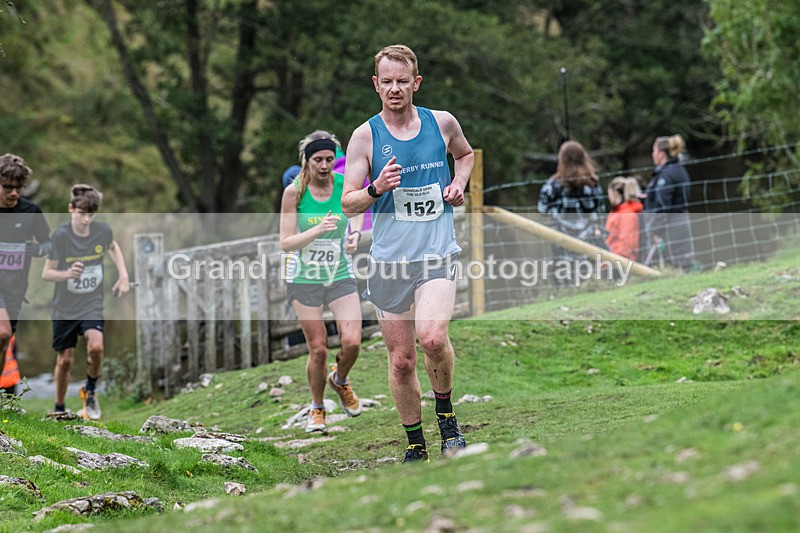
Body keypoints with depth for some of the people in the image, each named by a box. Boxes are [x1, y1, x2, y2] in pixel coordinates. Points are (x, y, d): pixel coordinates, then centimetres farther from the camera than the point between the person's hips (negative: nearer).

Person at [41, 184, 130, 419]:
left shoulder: (103, 230, -8)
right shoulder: (61, 235, -17)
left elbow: (113, 247, 17)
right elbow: (46, 273, -13)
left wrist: (123, 274, 6)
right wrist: (67, 273, -32)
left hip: (92, 304, 1)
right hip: (64, 308, -1)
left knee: (95, 346, -24)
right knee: (65, 359, 6)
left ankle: (90, 391, 3)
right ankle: (60, 408, 29)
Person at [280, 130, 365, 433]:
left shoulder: (346, 186, -5)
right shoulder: (294, 192, -11)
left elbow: (358, 213, 15)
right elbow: (286, 243, -12)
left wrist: (355, 236, -6)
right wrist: (317, 230, -27)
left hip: (341, 276, 2)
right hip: (304, 279, -2)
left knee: (352, 342, -13)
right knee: (318, 350, -2)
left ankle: (340, 380, 21)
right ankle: (317, 407, 23)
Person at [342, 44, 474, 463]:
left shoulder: (442, 123, 5)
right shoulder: (365, 136, 0)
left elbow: (465, 154, 27)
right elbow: (348, 203, 1)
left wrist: (459, 184, 8)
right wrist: (376, 189, -19)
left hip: (437, 254, -1)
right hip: (389, 259, 1)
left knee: (432, 337, -24)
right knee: (401, 358, 4)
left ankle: (446, 413, 1)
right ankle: (415, 445, 20)